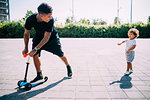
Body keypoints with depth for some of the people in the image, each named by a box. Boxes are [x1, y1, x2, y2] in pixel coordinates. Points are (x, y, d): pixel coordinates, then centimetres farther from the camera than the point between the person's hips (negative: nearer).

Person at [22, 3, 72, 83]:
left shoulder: (50, 20, -35)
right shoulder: (30, 20, -27)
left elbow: (46, 37, -35)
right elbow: (26, 33, -10)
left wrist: (35, 49, -40)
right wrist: (26, 48, -14)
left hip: (52, 37, -2)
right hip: (38, 36, 3)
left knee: (60, 54, 2)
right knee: (35, 55, -10)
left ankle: (68, 67, 32)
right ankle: (39, 75, 8)